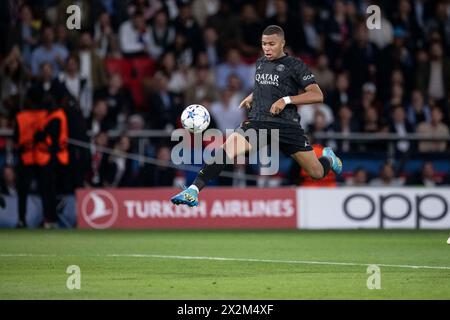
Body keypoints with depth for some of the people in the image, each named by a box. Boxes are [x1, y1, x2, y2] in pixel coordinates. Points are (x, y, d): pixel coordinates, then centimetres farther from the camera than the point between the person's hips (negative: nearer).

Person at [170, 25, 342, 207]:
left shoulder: (295, 66, -1)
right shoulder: (260, 63, 16)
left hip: (286, 124, -3)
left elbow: (317, 96, -8)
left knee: (317, 173, 2)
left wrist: (286, 100, -17)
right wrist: (251, 98, 18)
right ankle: (193, 190, -32)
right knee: (228, 148, -26)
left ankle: (328, 157, 41)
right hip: (257, 121, 3)